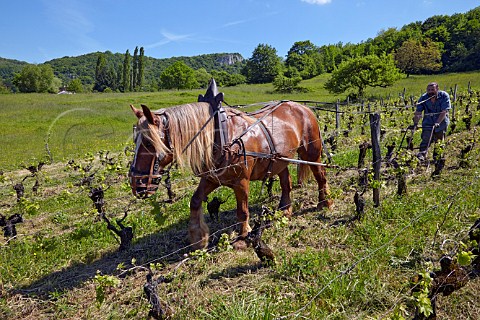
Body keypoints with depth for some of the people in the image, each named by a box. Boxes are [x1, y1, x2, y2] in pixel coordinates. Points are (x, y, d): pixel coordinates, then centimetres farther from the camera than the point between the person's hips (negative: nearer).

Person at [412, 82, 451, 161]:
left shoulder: (444, 96, -15)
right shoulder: (423, 98, -10)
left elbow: (444, 111, -22)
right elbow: (418, 112, -12)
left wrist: (437, 123, -33)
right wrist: (415, 123, -24)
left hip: (441, 123, 0)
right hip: (428, 123, 0)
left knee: (439, 141, 10)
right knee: (426, 139, -16)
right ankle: (422, 154, -22)